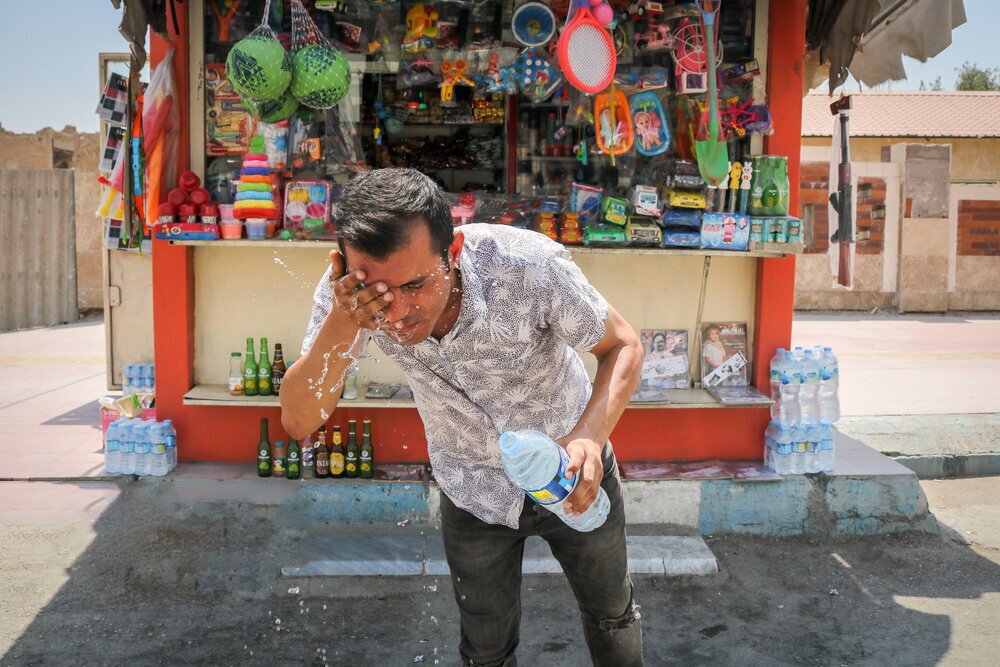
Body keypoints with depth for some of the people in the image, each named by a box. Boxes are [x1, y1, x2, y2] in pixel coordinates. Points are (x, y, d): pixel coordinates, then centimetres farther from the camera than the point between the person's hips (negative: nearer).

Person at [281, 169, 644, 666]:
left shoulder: (530, 266, -35)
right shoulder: (349, 292, -28)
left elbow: (623, 346, -20)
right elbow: (298, 422, -27)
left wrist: (590, 435, -39)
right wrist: (341, 330, -46)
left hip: (570, 473, -1)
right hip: (472, 490, 1)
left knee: (611, 615, 22)